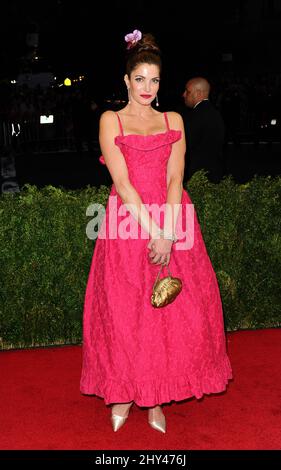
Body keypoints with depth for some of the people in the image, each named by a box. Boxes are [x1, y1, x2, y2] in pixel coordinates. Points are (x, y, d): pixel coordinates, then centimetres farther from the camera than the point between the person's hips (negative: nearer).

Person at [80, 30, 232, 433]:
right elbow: (122, 182, -8)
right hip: (127, 221, -2)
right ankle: (123, 393, 21)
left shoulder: (173, 120, 12)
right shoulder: (111, 120, 4)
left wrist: (168, 234, -14)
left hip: (171, 221, 3)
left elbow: (174, 178, -1)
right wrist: (152, 231, -17)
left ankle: (156, 398, 18)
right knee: (123, 311, 2)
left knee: (172, 311, 3)